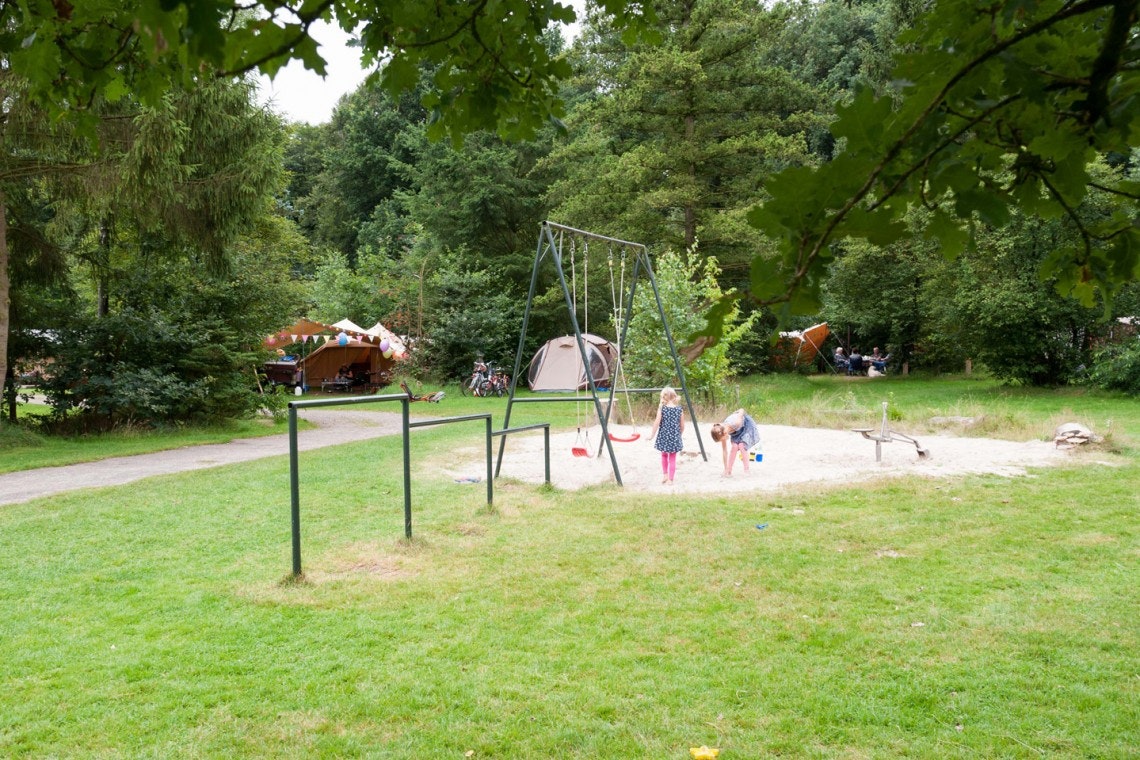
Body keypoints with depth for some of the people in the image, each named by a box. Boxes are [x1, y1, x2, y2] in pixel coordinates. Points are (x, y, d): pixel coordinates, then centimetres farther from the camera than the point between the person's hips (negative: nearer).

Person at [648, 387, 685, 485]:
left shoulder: (662, 408, -9)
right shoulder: (679, 409, -3)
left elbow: (657, 423, -9)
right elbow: (682, 425, 3)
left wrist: (652, 435, 2)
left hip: (663, 436, -1)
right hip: (675, 437, 1)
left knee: (664, 455, 24)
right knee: (672, 458, 9)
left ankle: (665, 475, 23)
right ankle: (670, 479, 10)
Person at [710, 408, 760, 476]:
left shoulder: (735, 423, -43)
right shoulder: (722, 433, -25)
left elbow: (742, 410, -24)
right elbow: (724, 451, -17)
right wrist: (725, 468, -16)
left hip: (746, 424, -3)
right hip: (737, 431, 4)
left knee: (742, 446, -21)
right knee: (734, 446, -17)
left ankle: (746, 470, -13)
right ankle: (729, 470, -8)